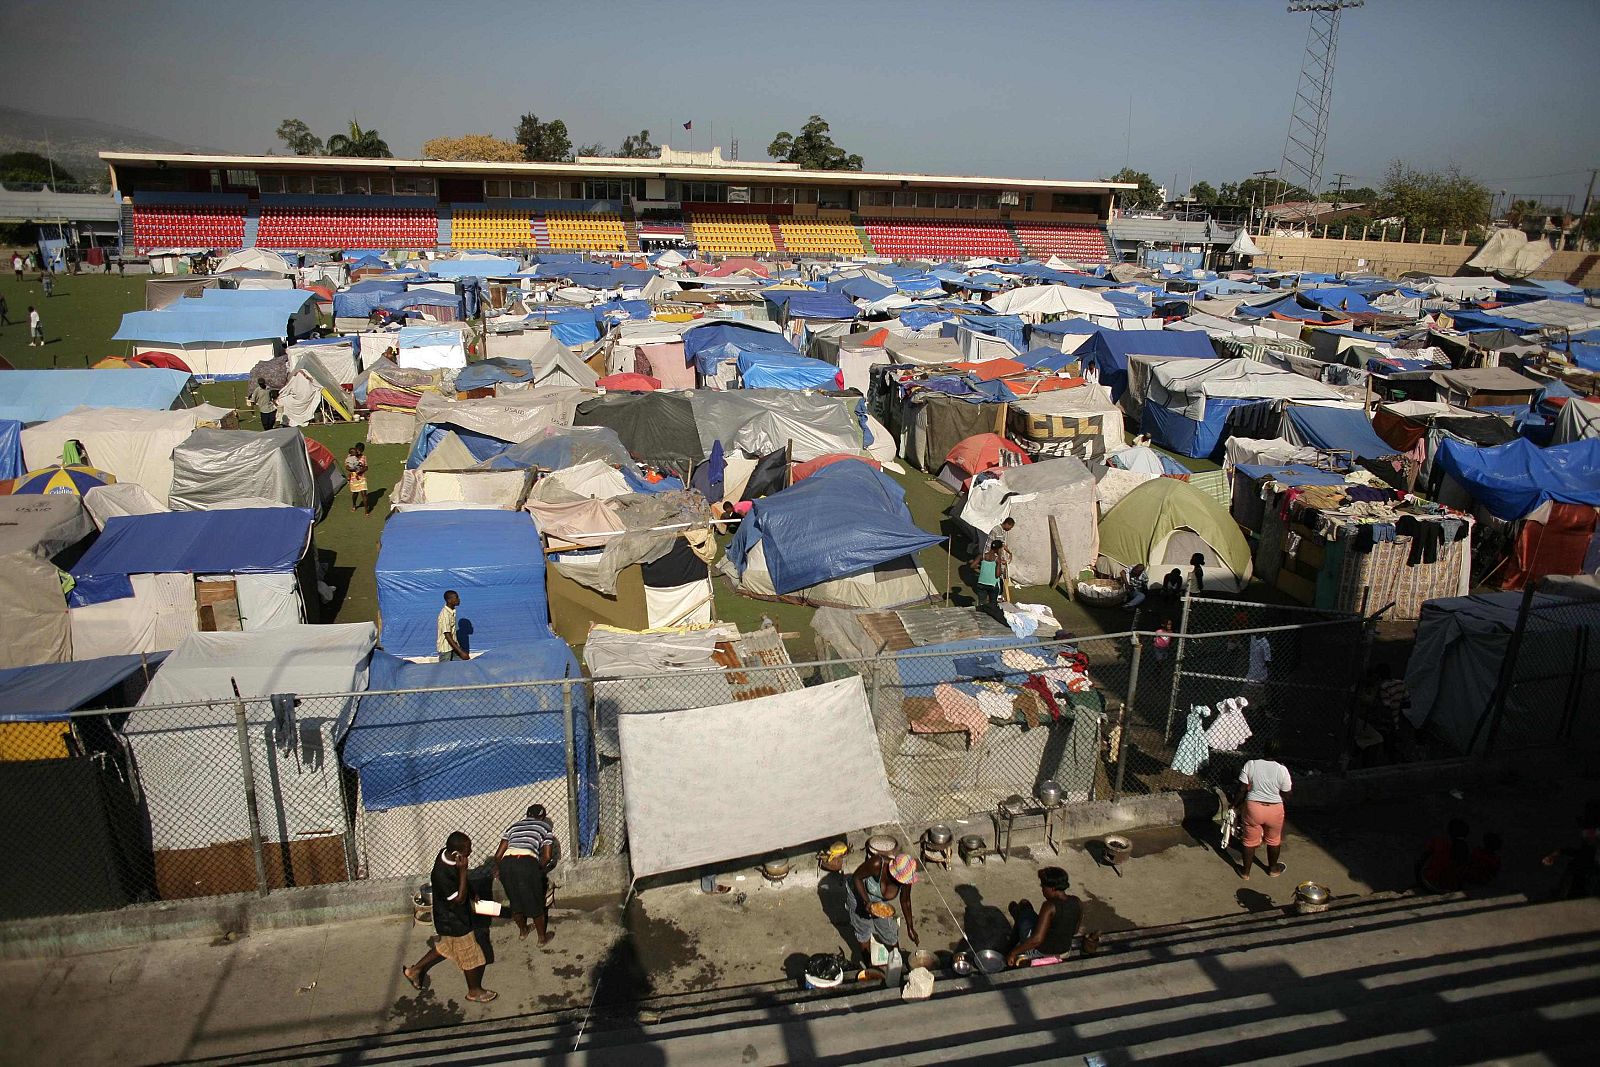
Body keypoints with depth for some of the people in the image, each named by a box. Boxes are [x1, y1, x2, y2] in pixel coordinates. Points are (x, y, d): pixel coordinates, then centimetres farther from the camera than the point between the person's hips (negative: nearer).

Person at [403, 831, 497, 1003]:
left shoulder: (446, 854, -13)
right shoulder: (443, 873, -39)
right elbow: (459, 898, -31)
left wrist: (472, 892, 13)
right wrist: (463, 870, -39)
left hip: (448, 916, 8)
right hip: (454, 922, -8)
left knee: (444, 946, 32)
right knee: (471, 957, 13)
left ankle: (414, 970, 46)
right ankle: (475, 991, 34)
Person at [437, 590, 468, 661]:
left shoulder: (453, 612, 5)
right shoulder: (445, 614, -22)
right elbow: (447, 636, -24)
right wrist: (460, 652, -26)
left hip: (454, 645, 8)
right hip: (445, 648, -8)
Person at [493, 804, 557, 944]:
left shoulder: (513, 826, 28)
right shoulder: (546, 827, 21)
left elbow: (498, 855, 22)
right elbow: (547, 856, 13)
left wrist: (497, 869, 39)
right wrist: (539, 868, 30)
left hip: (506, 863, 4)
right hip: (527, 863, -3)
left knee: (515, 900, 25)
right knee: (535, 903, 15)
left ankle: (522, 931, 45)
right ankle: (542, 937, 29)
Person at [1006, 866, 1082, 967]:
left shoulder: (1050, 906, -31)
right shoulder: (1077, 903, -11)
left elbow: (1037, 939, -35)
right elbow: (1075, 931, 5)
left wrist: (1013, 953, -26)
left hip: (1042, 951, -6)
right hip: (1065, 950, 6)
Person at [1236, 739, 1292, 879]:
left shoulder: (1250, 765, -12)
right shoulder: (1282, 770, -14)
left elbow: (1242, 788, -8)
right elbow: (1286, 796, -5)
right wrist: (1291, 785, 15)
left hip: (1253, 808, 0)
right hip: (1275, 810, 0)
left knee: (1250, 841, 16)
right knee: (1273, 840, 24)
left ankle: (1245, 872, 28)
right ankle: (1273, 868, 43)